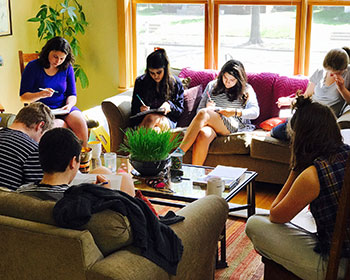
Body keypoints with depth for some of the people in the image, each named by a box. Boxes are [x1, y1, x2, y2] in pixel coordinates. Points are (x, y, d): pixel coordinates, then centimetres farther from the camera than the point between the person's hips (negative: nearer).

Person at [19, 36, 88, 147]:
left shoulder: (67, 68, 7)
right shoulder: (33, 67, -3)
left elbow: (72, 95, 11)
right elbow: (23, 97, -3)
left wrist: (69, 105, -13)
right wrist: (40, 95, -23)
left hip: (63, 108, 3)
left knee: (80, 122, -27)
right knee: (58, 125, -34)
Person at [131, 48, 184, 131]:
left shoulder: (175, 83, 4)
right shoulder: (140, 82, 6)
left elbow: (180, 110, 9)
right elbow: (134, 108, 12)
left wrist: (169, 105, -13)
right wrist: (140, 109, -12)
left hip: (168, 120, -1)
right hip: (144, 118, 1)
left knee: (151, 118, -38)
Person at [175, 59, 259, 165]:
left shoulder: (246, 90, 15)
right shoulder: (212, 85, 23)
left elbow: (255, 112, 3)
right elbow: (199, 109, 21)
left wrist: (235, 112, -12)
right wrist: (208, 108, -3)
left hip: (232, 125, -2)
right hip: (209, 122, 3)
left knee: (204, 113, -34)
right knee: (204, 134, -39)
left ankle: (178, 154, -42)